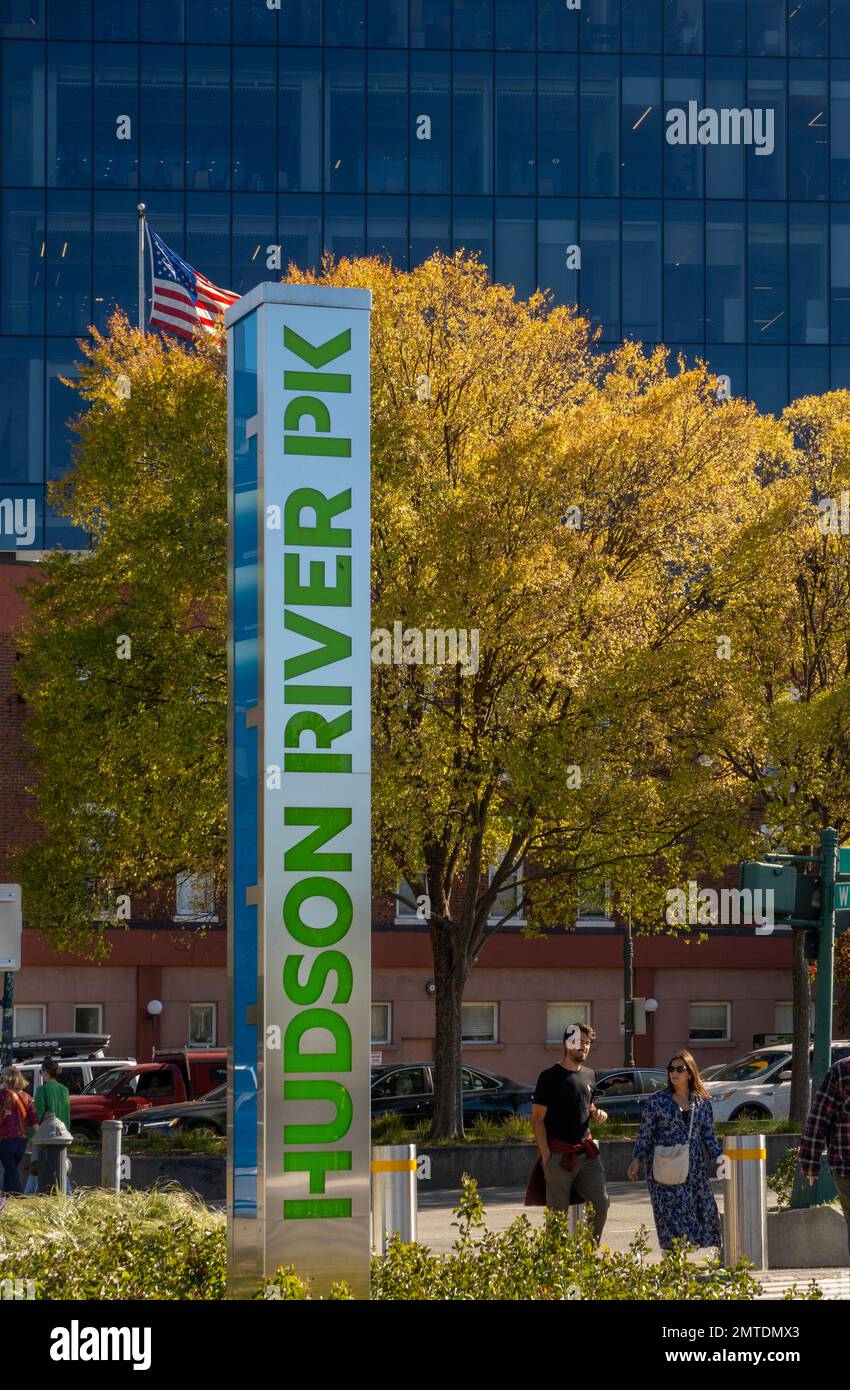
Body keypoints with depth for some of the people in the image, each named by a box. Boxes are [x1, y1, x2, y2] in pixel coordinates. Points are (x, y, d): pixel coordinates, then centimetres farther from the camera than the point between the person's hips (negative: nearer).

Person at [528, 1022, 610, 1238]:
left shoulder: (588, 1075, 14)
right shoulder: (550, 1076, -6)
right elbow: (537, 1119, -7)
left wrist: (597, 1114, 3)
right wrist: (546, 1156, -14)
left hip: (586, 1152, 6)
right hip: (559, 1154, -6)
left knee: (601, 1203, 0)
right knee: (558, 1212, -2)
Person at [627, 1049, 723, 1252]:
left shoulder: (702, 1103, 9)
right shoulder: (657, 1101, 0)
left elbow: (709, 1136, 13)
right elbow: (645, 1134, 0)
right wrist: (636, 1159, -9)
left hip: (695, 1170, 4)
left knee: (705, 1213, 1)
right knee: (672, 1219, -9)